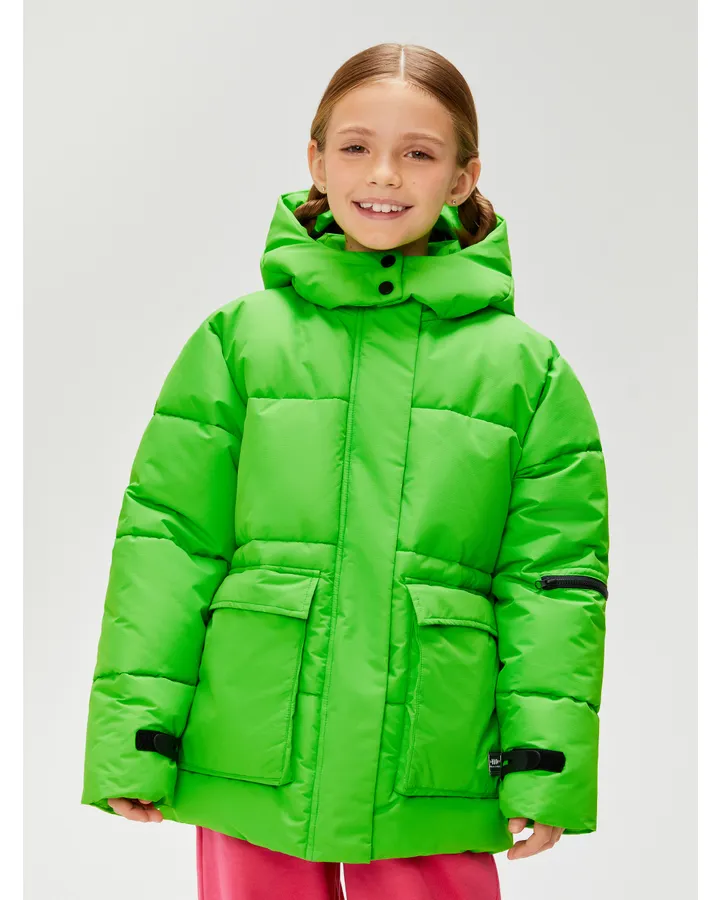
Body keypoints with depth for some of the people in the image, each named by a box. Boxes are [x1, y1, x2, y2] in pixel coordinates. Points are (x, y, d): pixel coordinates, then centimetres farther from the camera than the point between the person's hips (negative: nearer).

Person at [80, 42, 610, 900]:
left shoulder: (525, 366, 4)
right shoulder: (240, 339, 2)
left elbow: (554, 575, 4)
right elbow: (166, 539, 2)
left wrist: (544, 768, -2)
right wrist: (137, 747, -2)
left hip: (431, 781, 0)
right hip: (252, 766, 0)